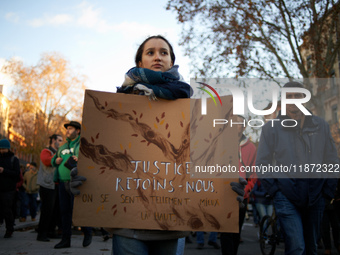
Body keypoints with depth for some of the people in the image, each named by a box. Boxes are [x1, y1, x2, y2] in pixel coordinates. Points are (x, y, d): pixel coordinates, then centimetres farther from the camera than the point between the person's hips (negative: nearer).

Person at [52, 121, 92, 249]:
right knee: (65, 211, 7)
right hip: (63, 182, 6)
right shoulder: (63, 146, 20)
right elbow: (53, 160, 27)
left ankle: (88, 233, 15)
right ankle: (66, 239, 15)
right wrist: (56, 160, 3)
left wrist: (80, 160, -27)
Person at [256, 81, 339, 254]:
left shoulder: (321, 126, 7)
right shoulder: (271, 128, 0)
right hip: (286, 196, -3)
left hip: (316, 196, 3)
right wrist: (275, 191, -3)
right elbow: (262, 164, 4)